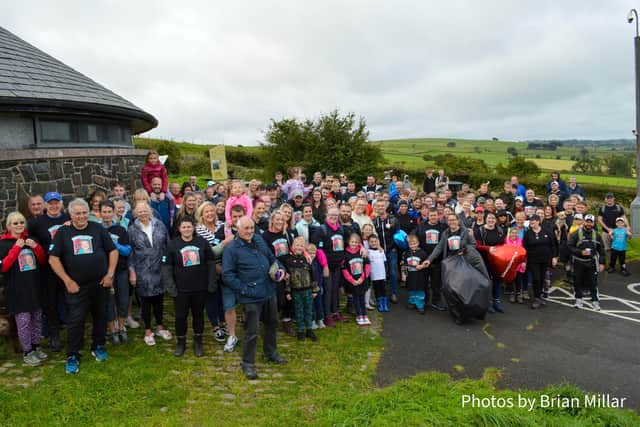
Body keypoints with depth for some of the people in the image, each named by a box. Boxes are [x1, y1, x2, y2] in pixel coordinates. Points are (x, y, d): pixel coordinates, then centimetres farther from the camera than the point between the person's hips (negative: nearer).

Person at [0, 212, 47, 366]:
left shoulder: (30, 239, 8)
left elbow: (43, 261, 10)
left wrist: (35, 247, -8)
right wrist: (16, 248, -18)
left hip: (35, 286, 5)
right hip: (17, 290, -5)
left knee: (37, 318, 12)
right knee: (23, 321, 0)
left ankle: (36, 347, 26)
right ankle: (27, 352, 12)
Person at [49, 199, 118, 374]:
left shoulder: (98, 229, 0)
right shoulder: (62, 232, -1)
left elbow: (113, 251, 4)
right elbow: (53, 259, -2)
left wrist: (110, 275, -4)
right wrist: (68, 281, -8)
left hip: (100, 284, 2)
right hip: (76, 286, -1)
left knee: (100, 317, 13)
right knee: (75, 321, 0)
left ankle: (98, 347, 31)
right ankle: (72, 356, 13)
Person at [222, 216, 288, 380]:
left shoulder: (259, 240, 6)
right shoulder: (231, 249, -14)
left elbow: (271, 257, 20)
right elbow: (227, 275, -15)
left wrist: (280, 268, 2)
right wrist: (245, 290, -18)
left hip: (269, 293, 7)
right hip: (251, 297, -7)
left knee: (272, 324, 22)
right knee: (251, 332, -1)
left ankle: (271, 353, 43)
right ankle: (248, 363, 18)